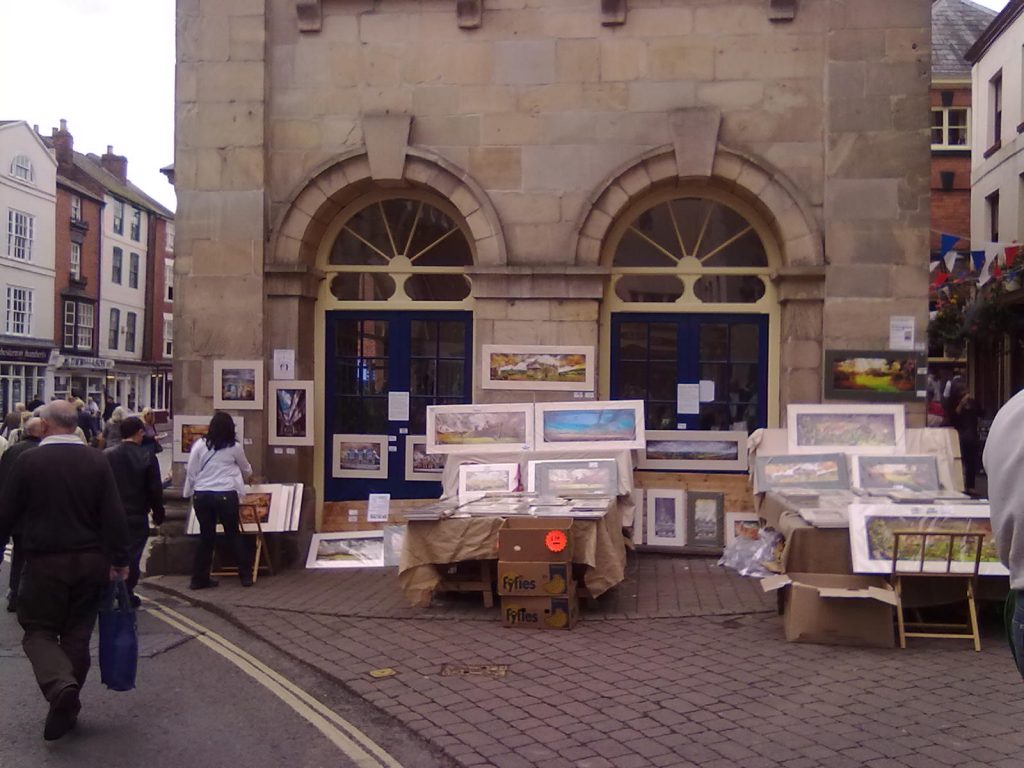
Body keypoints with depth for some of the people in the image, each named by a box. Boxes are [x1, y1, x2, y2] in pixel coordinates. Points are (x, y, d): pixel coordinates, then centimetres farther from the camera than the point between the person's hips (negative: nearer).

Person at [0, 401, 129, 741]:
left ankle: (60, 684, -20)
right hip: (90, 561, 3)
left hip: (44, 561, -3)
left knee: (38, 630, 7)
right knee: (77, 633, 14)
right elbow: (114, 517, -5)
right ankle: (67, 709, 20)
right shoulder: (97, 462, -3)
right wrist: (120, 560, 1)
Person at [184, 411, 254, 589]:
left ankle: (199, 578, 14)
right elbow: (247, 470, 19)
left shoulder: (199, 445, 2)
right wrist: (243, 477, 42)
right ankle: (246, 575, 15)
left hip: (202, 495, 1)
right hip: (226, 495, -1)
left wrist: (190, 492, 13)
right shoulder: (234, 447, 3)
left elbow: (191, 472, 1)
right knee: (233, 534, 11)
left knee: (206, 536, 11)